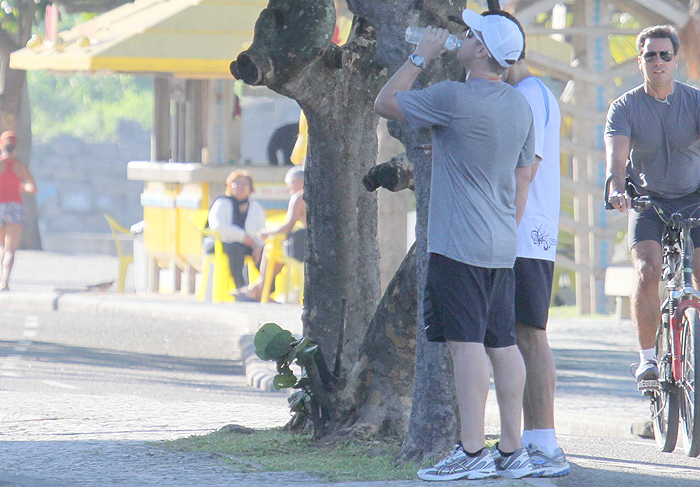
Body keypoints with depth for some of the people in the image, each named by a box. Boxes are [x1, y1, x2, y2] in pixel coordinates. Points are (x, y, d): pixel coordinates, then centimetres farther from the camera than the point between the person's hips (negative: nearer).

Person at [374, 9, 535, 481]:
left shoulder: (453, 97, -14)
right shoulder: (520, 106, 11)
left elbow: (385, 103, -2)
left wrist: (420, 57, 7)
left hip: (458, 247, -8)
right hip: (502, 248, 8)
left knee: (467, 343, -9)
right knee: (503, 344, 9)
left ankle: (472, 451, -11)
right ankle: (512, 451, 11)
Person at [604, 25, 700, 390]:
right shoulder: (626, 107, -8)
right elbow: (616, 153, -23)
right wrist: (617, 189, -44)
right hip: (647, 199, 0)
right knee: (647, 271, -21)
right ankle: (647, 358, -11)